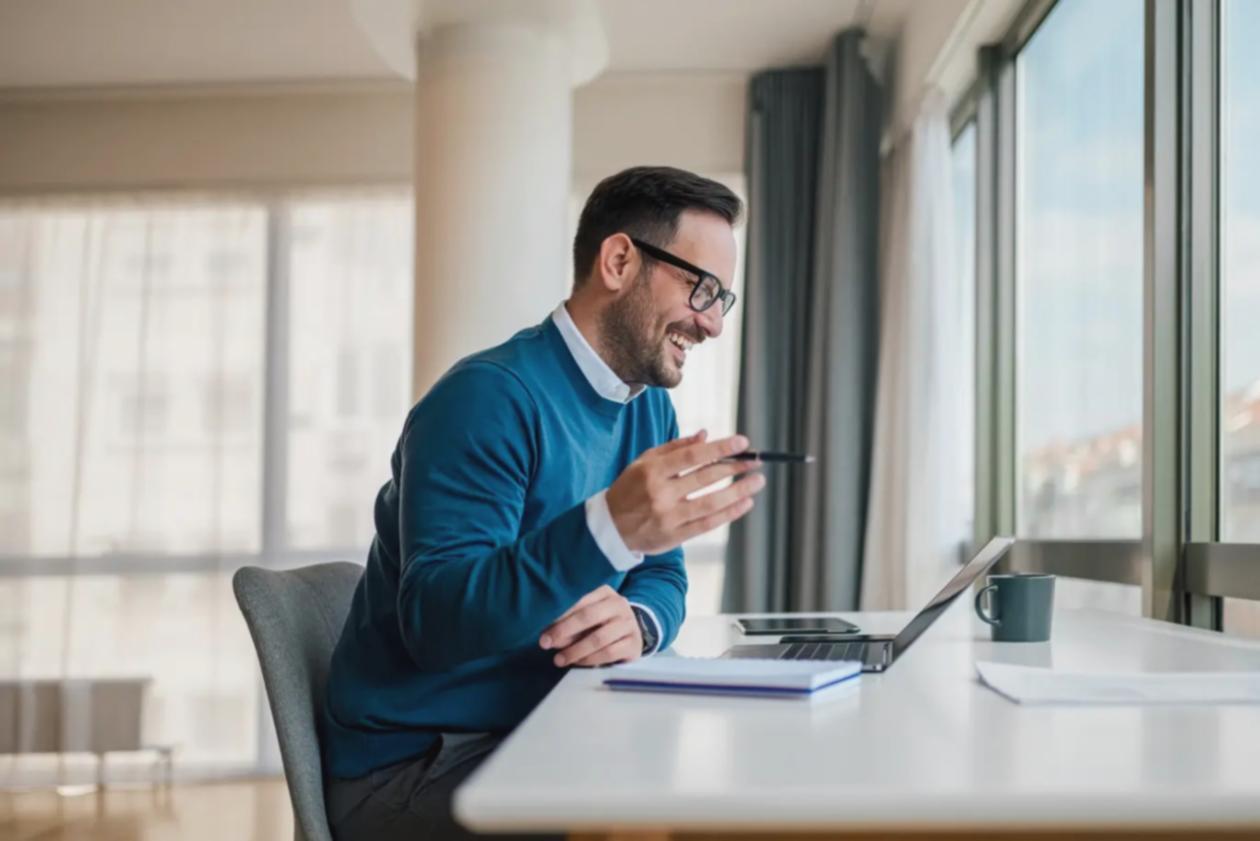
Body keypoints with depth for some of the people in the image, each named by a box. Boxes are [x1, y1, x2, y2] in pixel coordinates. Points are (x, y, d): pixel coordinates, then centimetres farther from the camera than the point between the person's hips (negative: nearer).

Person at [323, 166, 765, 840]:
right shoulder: (490, 398, -19)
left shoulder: (650, 409, 8)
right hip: (411, 764, -8)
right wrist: (610, 529, -42)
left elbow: (662, 577, 9)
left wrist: (637, 621, -17)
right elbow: (434, 619, -27)